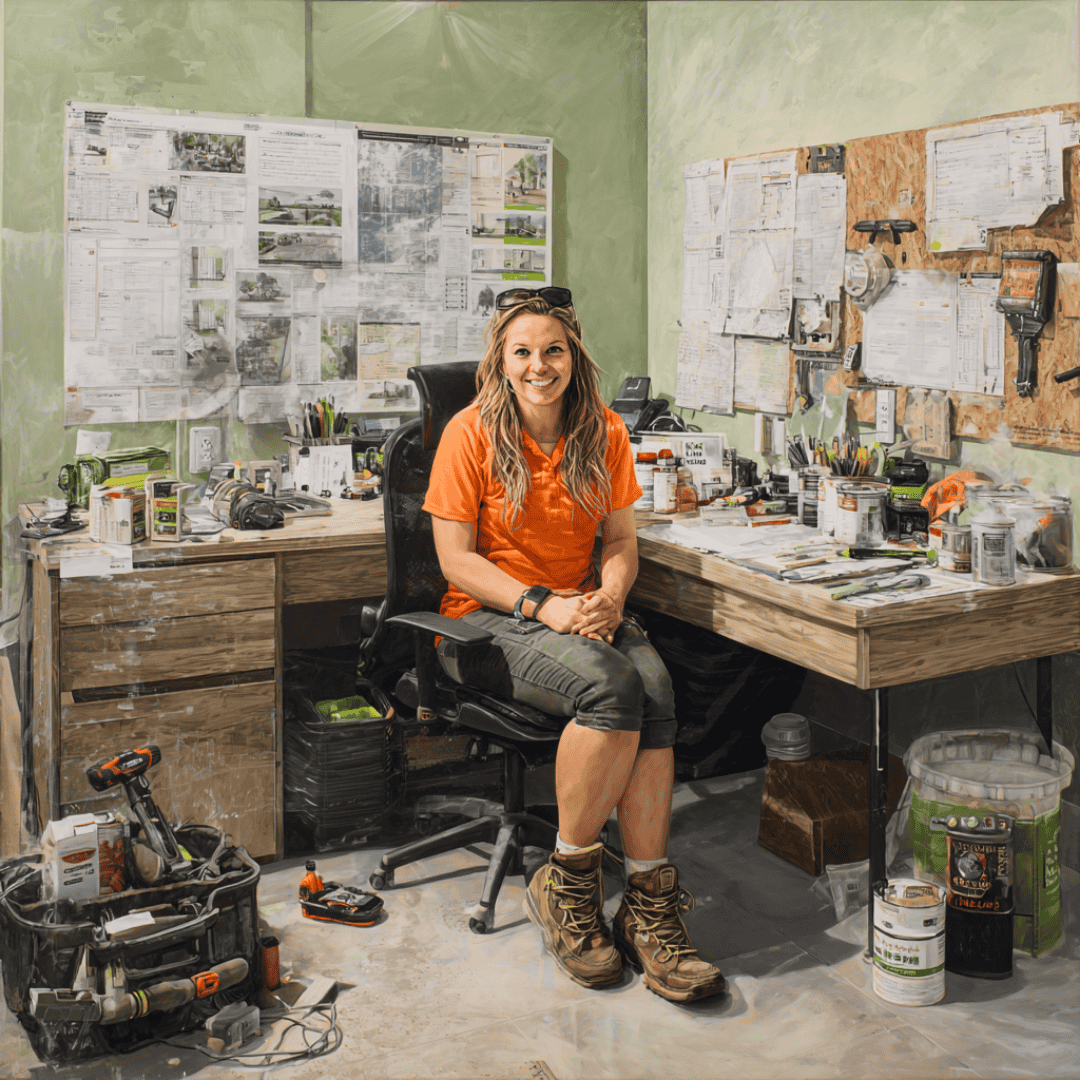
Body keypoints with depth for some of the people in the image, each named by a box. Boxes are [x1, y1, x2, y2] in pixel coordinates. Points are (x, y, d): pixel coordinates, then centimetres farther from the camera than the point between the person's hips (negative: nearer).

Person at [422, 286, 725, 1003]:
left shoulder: (604, 432, 7)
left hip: (582, 609, 4)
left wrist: (608, 597, -12)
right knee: (610, 686, -33)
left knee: (655, 685, -29)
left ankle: (649, 904, -23)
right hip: (490, 620, -4)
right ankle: (568, 884, -14)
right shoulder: (472, 433, -6)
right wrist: (542, 605, -19)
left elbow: (621, 540, 10)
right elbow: (457, 558, -8)